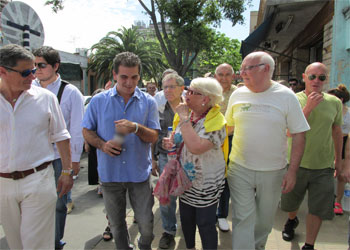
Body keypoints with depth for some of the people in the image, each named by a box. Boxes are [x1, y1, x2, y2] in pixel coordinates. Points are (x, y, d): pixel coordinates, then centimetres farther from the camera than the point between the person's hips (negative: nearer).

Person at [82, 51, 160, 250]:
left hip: (139, 172, 0)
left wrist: (136, 128, -24)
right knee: (116, 223, 18)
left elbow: (154, 137, -4)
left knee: (145, 221, 10)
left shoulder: (148, 102, -2)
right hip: (109, 172, 1)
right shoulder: (99, 101, -1)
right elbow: (87, 131, 5)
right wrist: (102, 144, -15)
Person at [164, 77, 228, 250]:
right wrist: (171, 142, -8)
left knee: (205, 224, 8)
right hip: (185, 179, 7)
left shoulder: (216, 121, -22)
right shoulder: (187, 113, 0)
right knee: (186, 219, 22)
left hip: (206, 185, -7)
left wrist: (184, 118, -28)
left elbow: (196, 147, -38)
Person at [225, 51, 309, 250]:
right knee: (243, 218, 3)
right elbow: (228, 126, 11)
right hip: (240, 169, 1)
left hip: (273, 172, 0)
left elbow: (299, 136, -5)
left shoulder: (287, 96, -8)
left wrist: (293, 171, -9)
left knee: (265, 218, 18)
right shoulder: (237, 95, -1)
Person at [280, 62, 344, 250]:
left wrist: (338, 160, 16)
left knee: (318, 209, 5)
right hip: (296, 163, -1)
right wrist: (309, 107, -27)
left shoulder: (335, 102, -2)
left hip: (323, 166, 1)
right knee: (291, 203, 20)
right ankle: (291, 221, 52)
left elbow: (337, 132, 11)